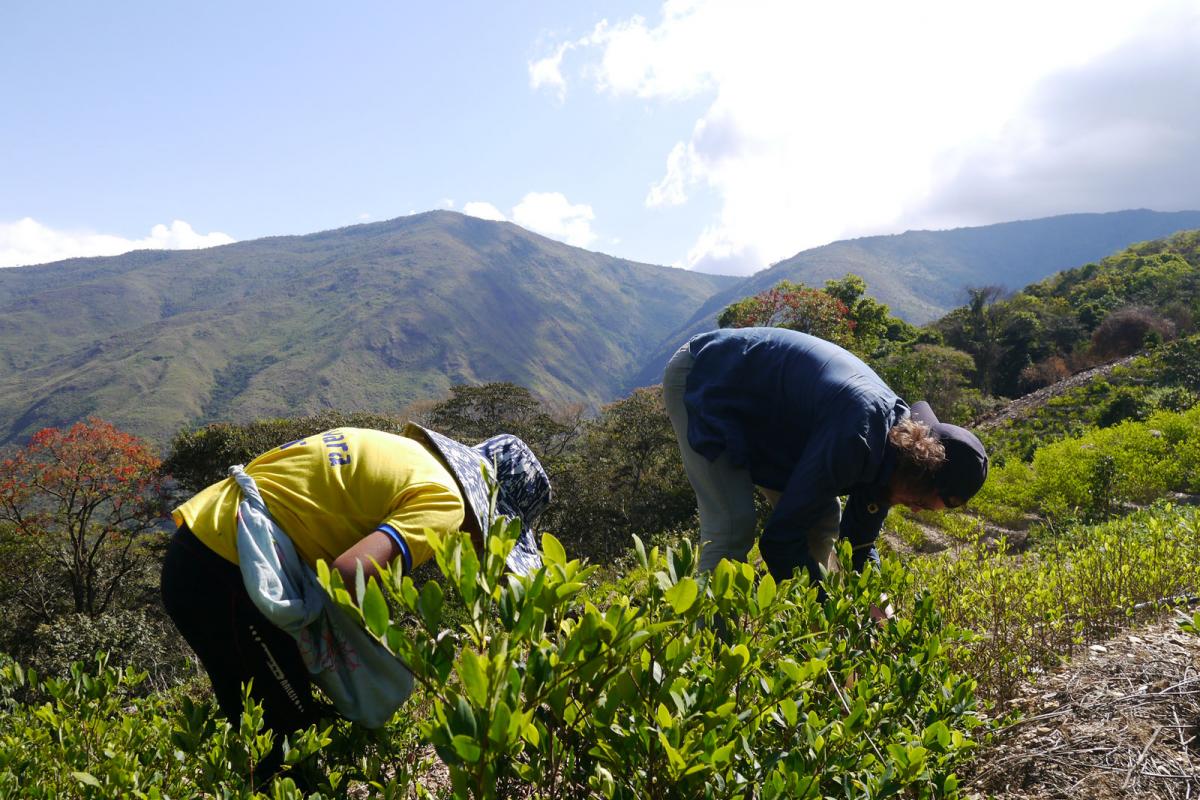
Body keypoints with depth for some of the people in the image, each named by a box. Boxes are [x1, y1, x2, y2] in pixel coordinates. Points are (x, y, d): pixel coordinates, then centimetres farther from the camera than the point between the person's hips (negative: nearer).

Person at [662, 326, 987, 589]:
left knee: (824, 520, 3)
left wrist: (870, 603, -3)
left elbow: (860, 538, 5)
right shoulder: (854, 438, -36)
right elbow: (780, 536, -32)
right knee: (734, 525, -23)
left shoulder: (898, 435, -8)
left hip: (760, 407, 9)